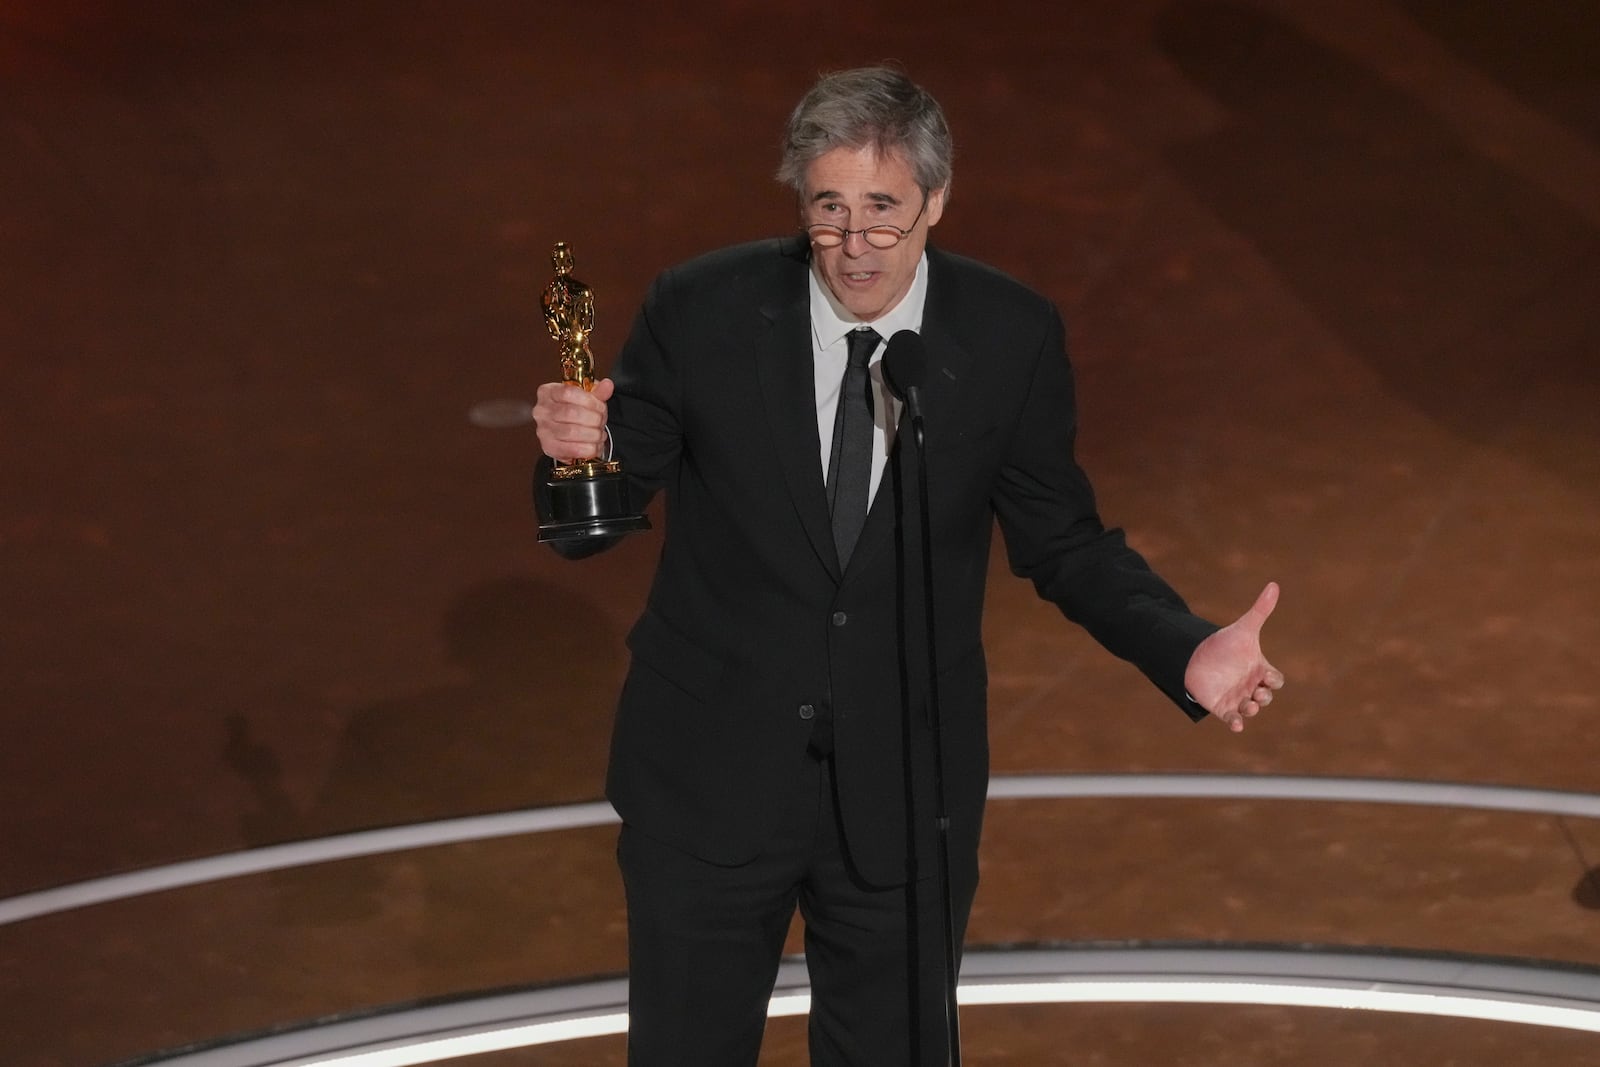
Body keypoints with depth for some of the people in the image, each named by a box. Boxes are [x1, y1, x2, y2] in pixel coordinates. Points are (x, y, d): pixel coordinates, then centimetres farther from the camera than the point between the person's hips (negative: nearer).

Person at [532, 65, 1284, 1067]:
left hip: (905, 795, 1)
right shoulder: (699, 311, -12)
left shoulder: (1012, 336, -9)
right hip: (710, 781, -1)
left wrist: (1188, 653, -15)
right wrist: (576, 451, -29)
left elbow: (1061, 540, 1)